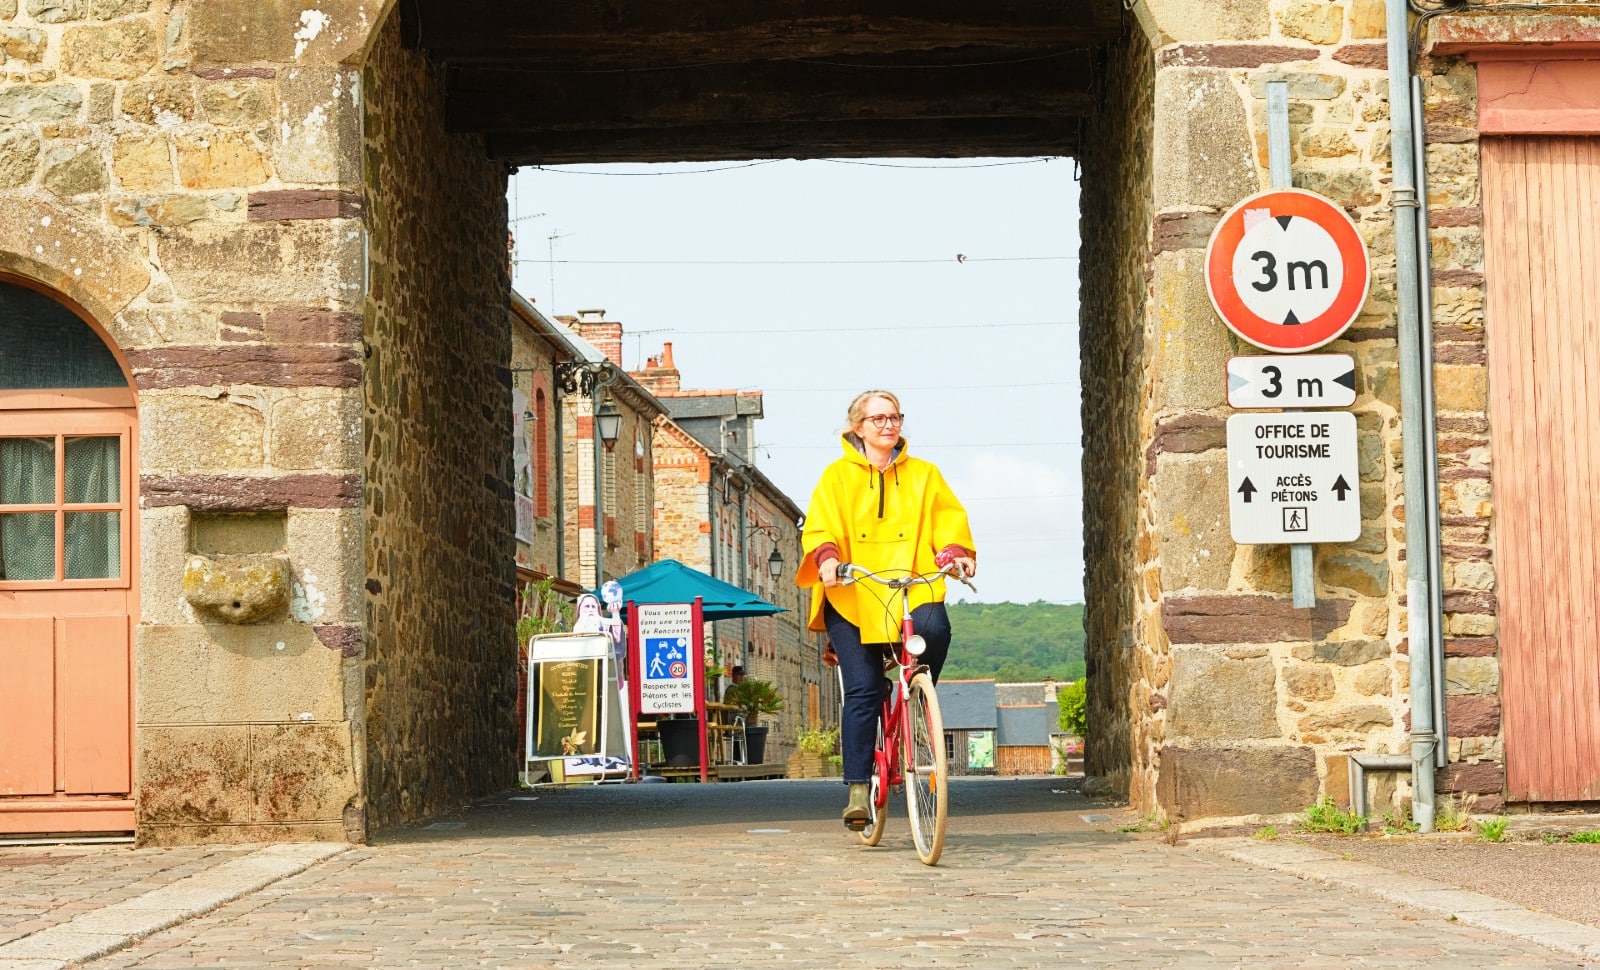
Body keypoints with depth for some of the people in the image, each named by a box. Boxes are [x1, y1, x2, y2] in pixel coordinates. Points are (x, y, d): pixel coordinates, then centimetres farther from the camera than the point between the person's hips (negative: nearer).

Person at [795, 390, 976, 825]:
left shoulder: (923, 474, 17)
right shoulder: (837, 476, 11)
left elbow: (948, 520, 8)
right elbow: (820, 527, 0)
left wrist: (956, 552, -13)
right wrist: (827, 558, -22)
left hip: (912, 592, 1)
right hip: (852, 596, -1)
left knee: (934, 628, -32)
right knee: (863, 688, -11)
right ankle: (858, 788, -6)